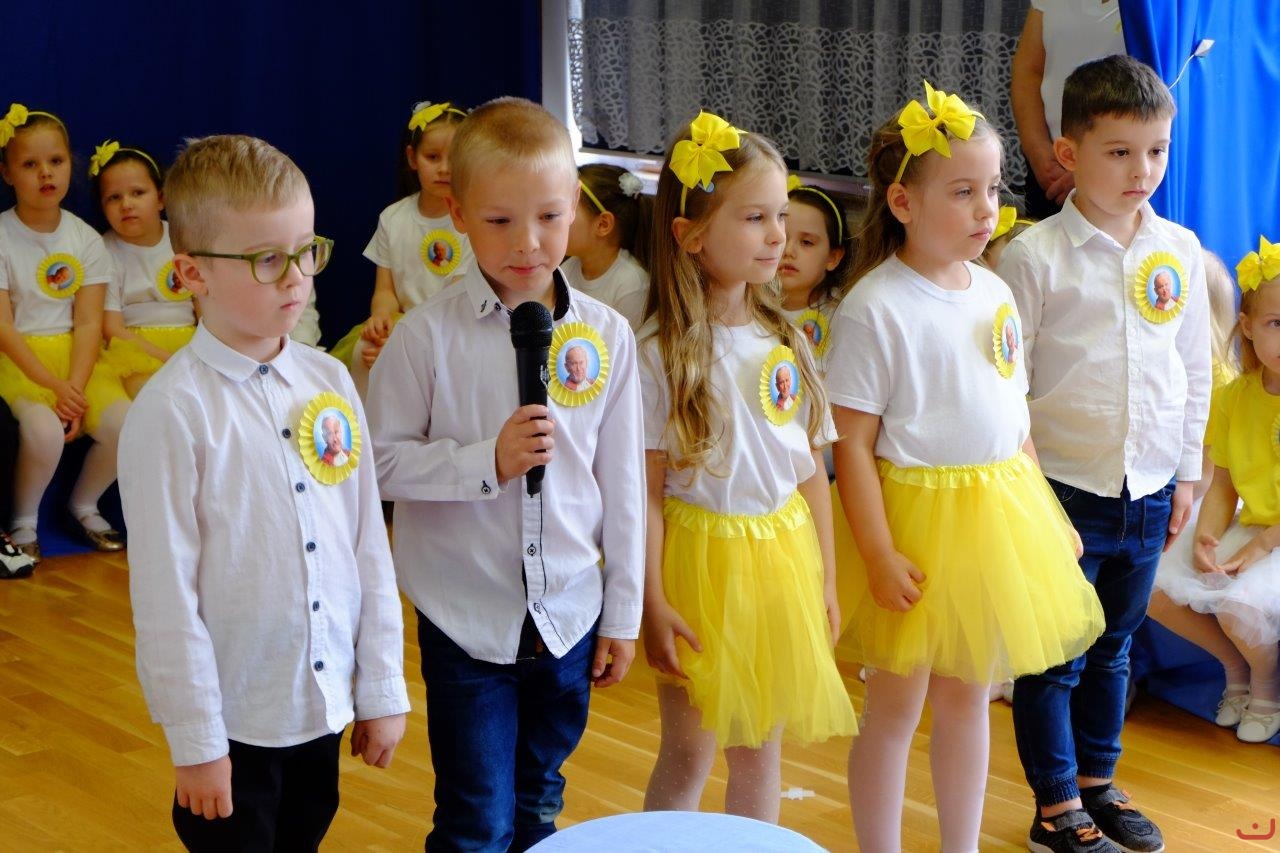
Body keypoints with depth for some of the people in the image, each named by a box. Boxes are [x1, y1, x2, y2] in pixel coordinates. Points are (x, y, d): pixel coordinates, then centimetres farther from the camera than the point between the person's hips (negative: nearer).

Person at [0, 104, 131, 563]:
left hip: (74, 355, 4)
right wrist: (53, 386, -21)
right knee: (44, 430, -33)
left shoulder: (86, 240, 3)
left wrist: (75, 388, -18)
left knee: (123, 422, -22)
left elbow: (88, 324, -3)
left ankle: (84, 505, 8)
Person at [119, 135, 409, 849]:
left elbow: (369, 542, 5)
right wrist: (196, 740, -10)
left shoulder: (330, 381, 0)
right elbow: (166, 588, -13)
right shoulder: (174, 409, -15)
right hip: (234, 717, -5)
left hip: (326, 702, 5)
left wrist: (383, 685, 7)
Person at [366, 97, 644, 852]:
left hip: (568, 613, 3)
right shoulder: (429, 336, -12)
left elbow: (623, 480, 1)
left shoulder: (608, 335, -4)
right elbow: (388, 461, -8)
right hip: (467, 615, -3)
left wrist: (624, 614, 5)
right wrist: (487, 462, -22)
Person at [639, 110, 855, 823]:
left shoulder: (787, 342, 2)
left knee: (762, 750, 14)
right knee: (689, 755, 6)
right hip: (702, 556, -4)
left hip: (784, 553, 4)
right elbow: (644, 490, -11)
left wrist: (825, 579, 8)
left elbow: (812, 469, 7)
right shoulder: (659, 353, -13)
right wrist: (652, 605, -12)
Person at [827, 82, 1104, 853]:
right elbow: (852, 444, -15)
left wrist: (1049, 516, 14)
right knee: (897, 705, 6)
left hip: (1001, 514, 6)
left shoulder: (995, 292, 6)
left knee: (969, 695, 17)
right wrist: (879, 555, -18)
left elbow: (1016, 417, 14)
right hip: (919, 514, -6)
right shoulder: (876, 309, -15)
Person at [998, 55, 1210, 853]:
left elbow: (1196, 368, 12)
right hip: (1063, 488, -4)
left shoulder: (1181, 250, 4)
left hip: (1149, 491, 4)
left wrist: (1187, 474, 12)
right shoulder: (1035, 256, -10)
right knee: (1056, 657, 4)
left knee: (1113, 650, 18)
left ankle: (1098, 782, 33)